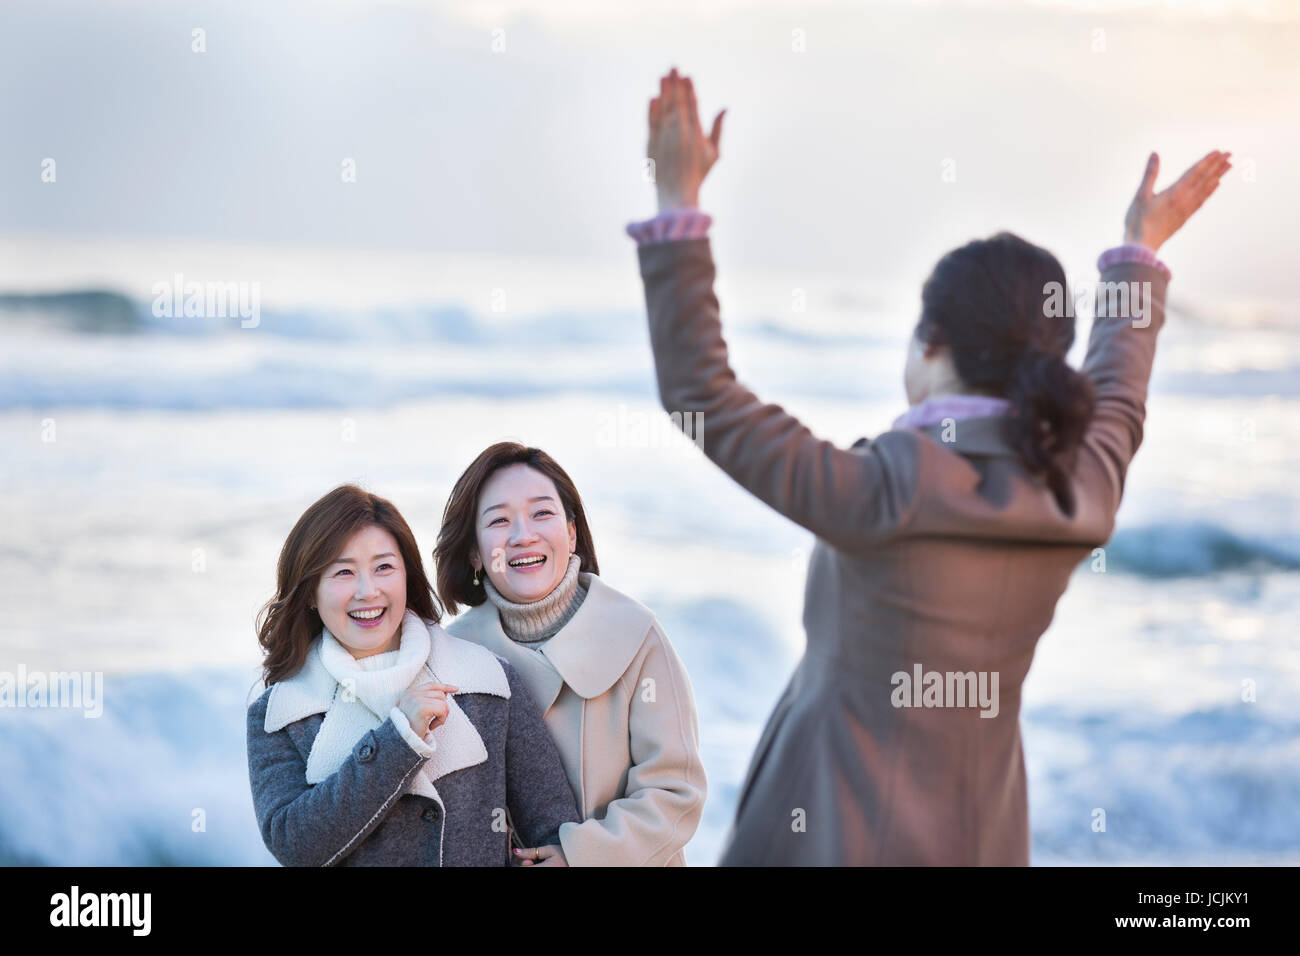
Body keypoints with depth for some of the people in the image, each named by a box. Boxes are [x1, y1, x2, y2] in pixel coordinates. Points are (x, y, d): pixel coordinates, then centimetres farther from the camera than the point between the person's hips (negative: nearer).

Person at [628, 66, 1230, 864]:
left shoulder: (881, 493, -21)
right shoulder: (1079, 492, -3)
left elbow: (700, 394, -16)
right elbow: (1118, 398, 20)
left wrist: (678, 206, -12)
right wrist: (1142, 252, 35)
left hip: (838, 830, -6)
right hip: (983, 834, 6)